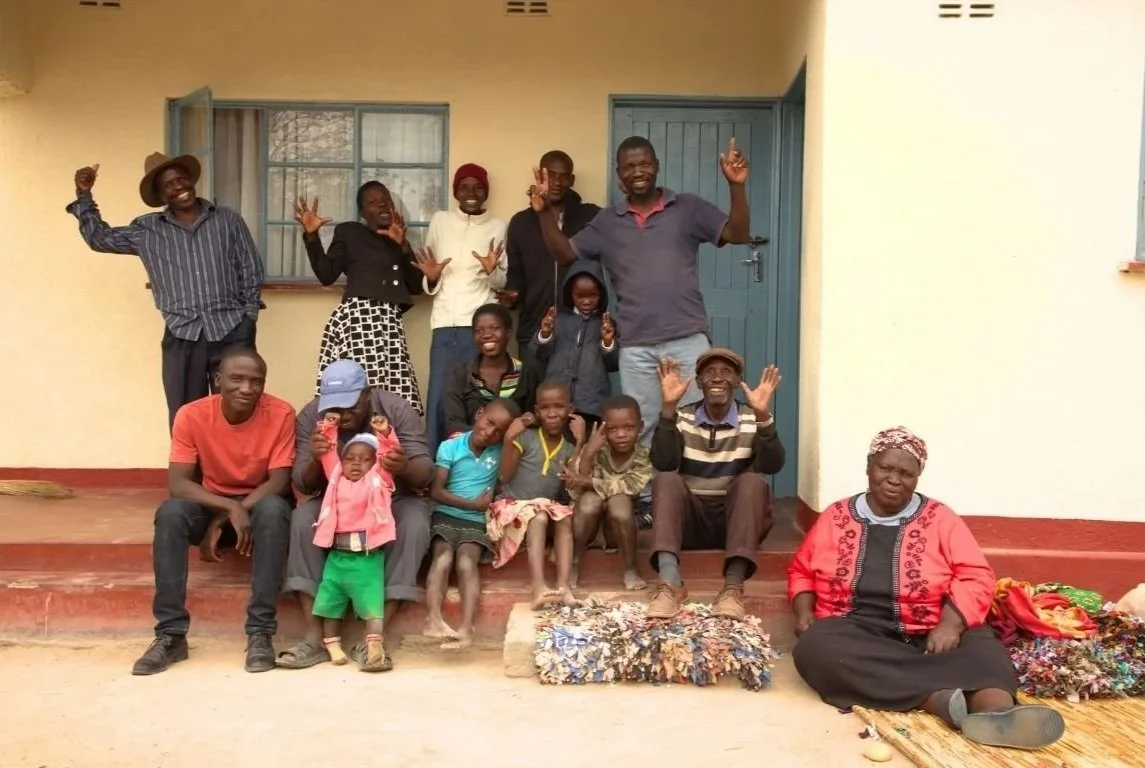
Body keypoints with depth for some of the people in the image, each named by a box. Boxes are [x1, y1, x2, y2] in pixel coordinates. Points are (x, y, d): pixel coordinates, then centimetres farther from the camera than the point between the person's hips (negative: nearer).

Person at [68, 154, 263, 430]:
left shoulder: (228, 219, 8)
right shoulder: (147, 230, 12)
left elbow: (252, 272, 6)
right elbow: (99, 238, 18)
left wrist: (247, 317, -1)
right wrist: (84, 195, 7)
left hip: (231, 331, -2)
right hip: (182, 336, 2)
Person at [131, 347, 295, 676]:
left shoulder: (280, 414, -19)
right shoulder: (192, 415, -16)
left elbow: (279, 482, -20)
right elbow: (177, 483, -20)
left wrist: (222, 522, -28)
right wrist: (230, 507, -36)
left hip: (260, 503, -1)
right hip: (211, 502, 2)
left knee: (274, 510, -36)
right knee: (170, 513, -29)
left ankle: (260, 632, -29)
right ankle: (171, 635, -23)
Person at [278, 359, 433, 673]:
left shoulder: (397, 409, -16)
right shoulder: (310, 415, -11)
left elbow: (425, 474, -20)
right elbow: (302, 485, -12)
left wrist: (405, 468, -44)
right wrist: (314, 461, -35)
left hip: (392, 499, -1)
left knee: (415, 523, -33)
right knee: (301, 518, -29)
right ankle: (314, 636, -28)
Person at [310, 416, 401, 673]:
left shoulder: (379, 479, 6)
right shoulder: (336, 477, 16)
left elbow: (390, 456, -5)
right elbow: (327, 453, 13)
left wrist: (385, 435, -19)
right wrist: (329, 428, 5)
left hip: (368, 554, -4)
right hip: (337, 553, 4)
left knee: (371, 601, -9)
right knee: (330, 600, 9)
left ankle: (374, 647, -11)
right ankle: (332, 644, 19)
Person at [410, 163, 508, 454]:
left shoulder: (497, 227, 8)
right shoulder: (439, 221, 12)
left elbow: (505, 282, 7)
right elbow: (429, 283, 14)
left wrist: (492, 271, -13)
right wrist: (431, 277, -7)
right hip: (445, 322, 1)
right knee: (440, 396, -2)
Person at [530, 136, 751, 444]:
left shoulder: (689, 208, 4)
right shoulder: (607, 222, 11)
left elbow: (738, 234, -2)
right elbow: (565, 254, 11)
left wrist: (736, 186, -17)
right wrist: (544, 212, -4)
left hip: (688, 339, -2)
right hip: (635, 347, 2)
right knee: (642, 430, 11)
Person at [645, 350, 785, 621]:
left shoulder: (752, 419, 1)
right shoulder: (682, 418, 2)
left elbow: (772, 465, -18)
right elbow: (663, 463, -16)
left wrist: (763, 415, -33)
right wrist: (668, 407, -25)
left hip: (737, 520, 0)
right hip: (691, 520, 1)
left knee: (752, 481, -27)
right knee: (666, 479, -25)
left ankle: (733, 586, -37)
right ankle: (670, 583, -40)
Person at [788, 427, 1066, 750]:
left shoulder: (940, 518, 9)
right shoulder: (835, 517, 13)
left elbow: (976, 578, 1)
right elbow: (801, 570, 20)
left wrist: (951, 623, -18)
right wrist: (803, 610, -1)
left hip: (927, 635, 1)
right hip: (855, 631, 0)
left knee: (980, 646, -30)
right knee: (815, 649, -34)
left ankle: (997, 711, -61)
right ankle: (938, 697, -42)